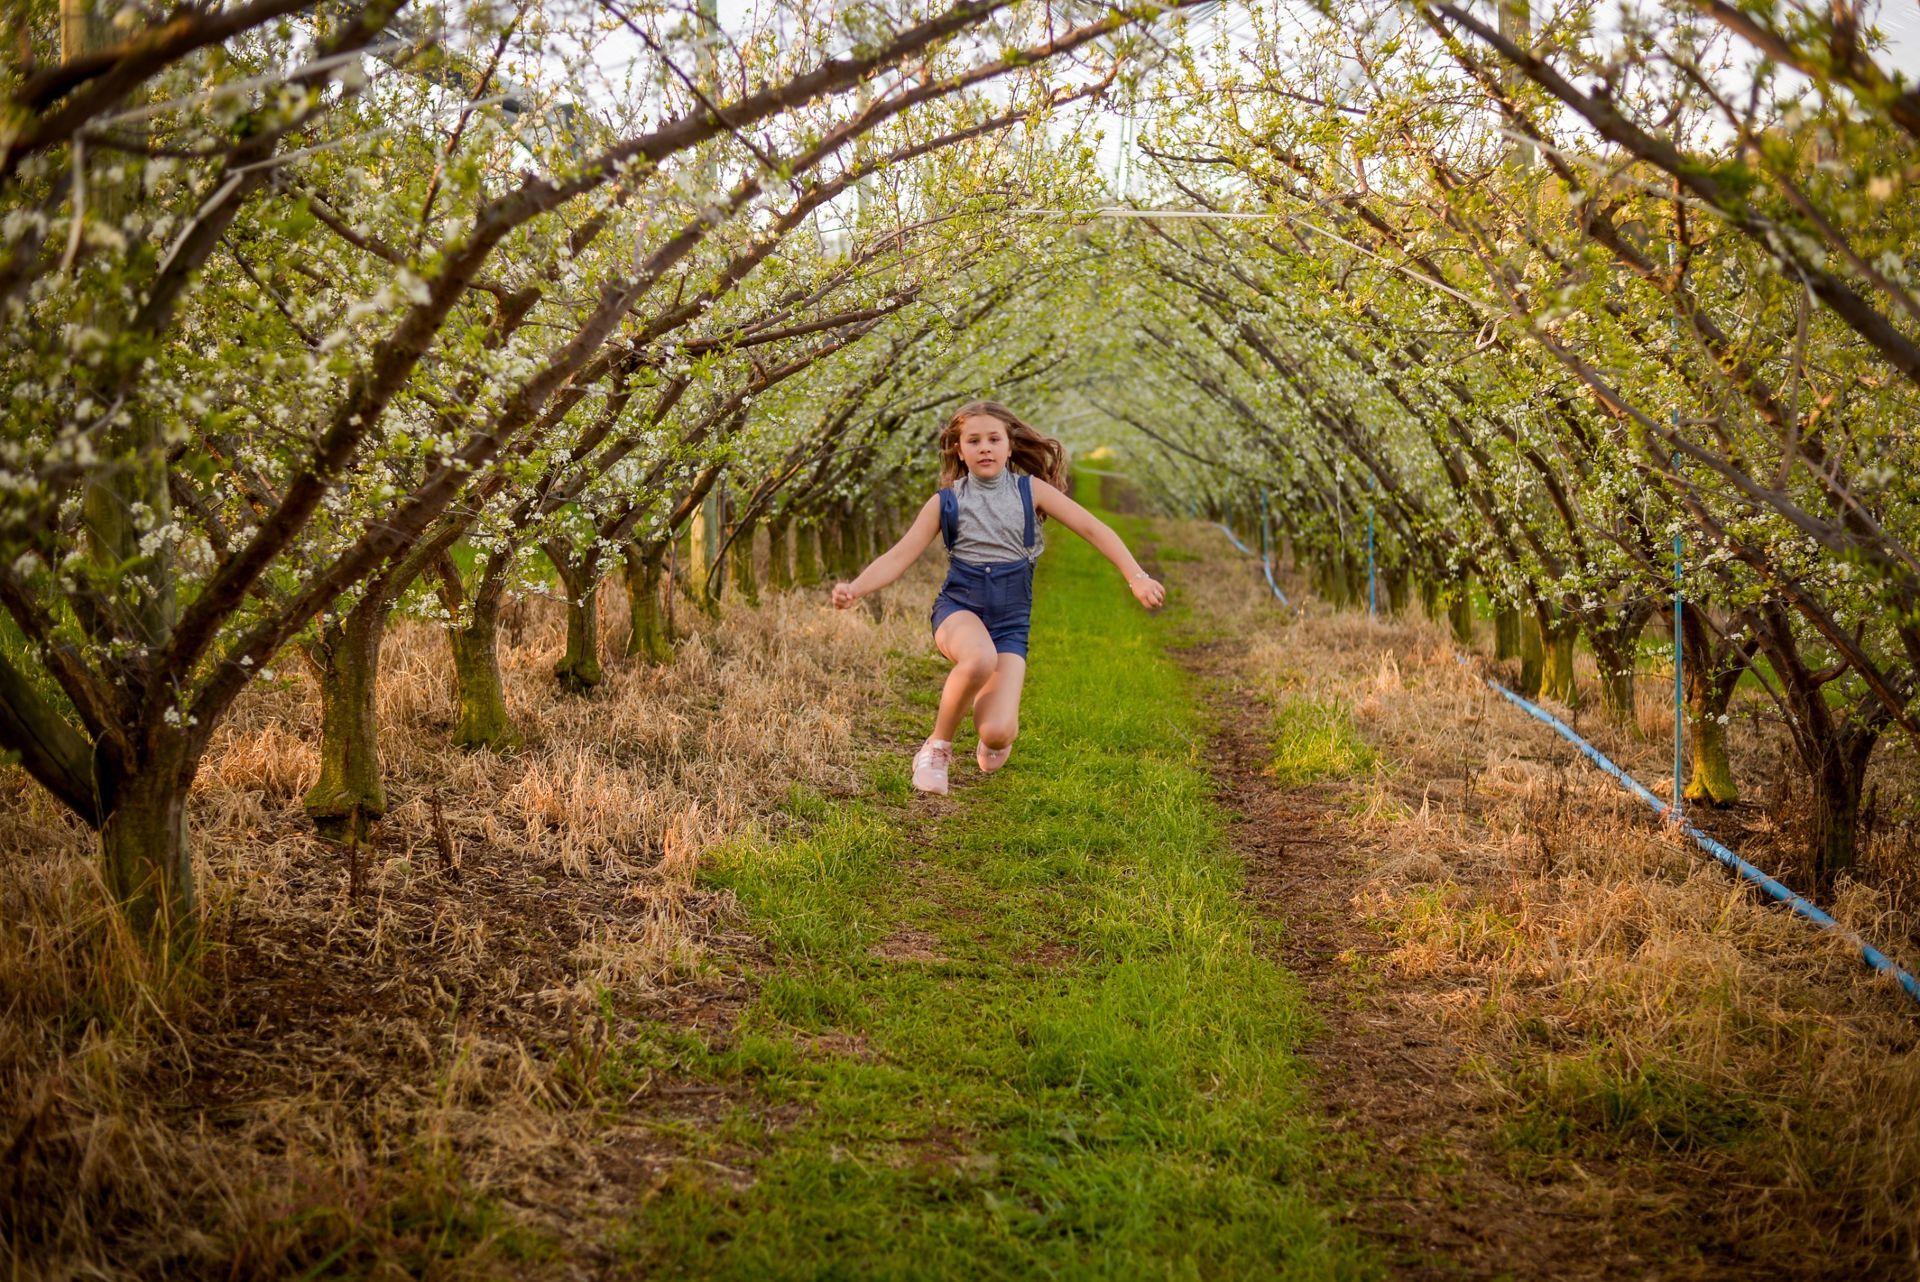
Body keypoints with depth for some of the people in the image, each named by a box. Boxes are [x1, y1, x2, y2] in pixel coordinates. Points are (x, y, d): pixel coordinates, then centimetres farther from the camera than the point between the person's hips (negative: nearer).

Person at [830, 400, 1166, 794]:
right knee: (980, 659, -41)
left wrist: (1137, 577, -13)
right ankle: (937, 747, -13)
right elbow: (898, 557, 0)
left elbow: (1094, 529, -1)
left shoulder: (1030, 490, 2)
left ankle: (992, 739, 24)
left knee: (998, 732, -20)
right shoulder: (945, 503, 2)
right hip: (959, 607, -1)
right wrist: (855, 588, -19)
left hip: (1011, 620, 1)